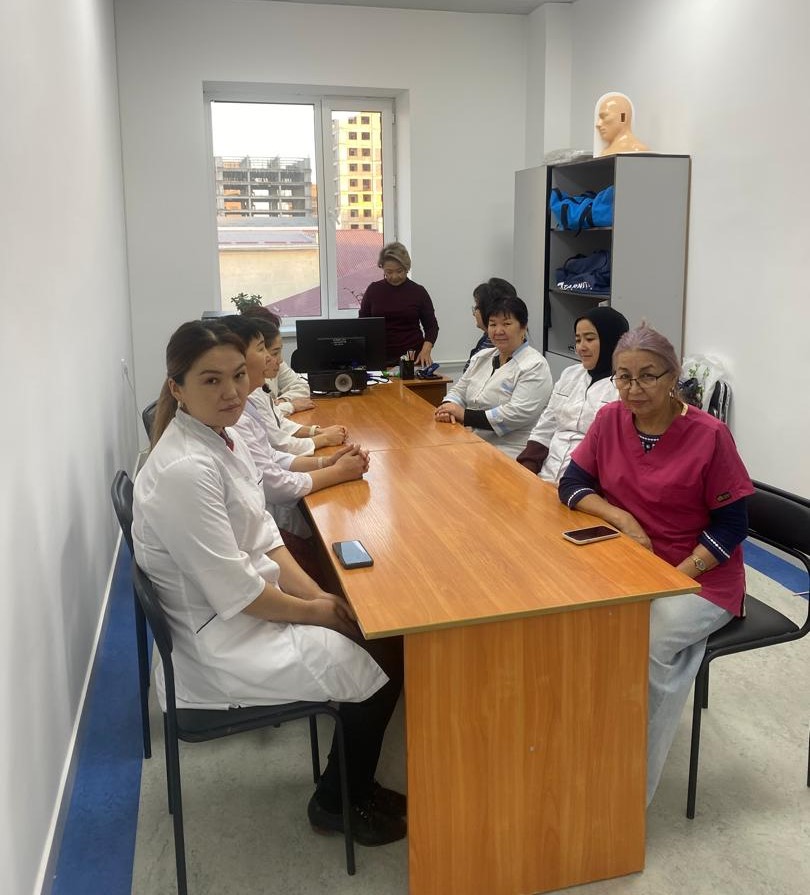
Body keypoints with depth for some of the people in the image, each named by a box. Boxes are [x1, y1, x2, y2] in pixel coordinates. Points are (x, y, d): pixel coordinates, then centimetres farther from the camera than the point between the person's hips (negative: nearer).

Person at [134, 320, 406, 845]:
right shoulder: (185, 470, -28)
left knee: (384, 631, 7)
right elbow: (234, 591, -25)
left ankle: (354, 784, 25)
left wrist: (318, 593, -3)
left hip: (249, 604, 9)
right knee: (383, 664, -6)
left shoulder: (223, 438, 1)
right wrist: (312, 611, -11)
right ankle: (337, 804, 18)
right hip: (219, 640, -9)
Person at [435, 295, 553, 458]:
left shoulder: (534, 366, -7)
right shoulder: (481, 357, 17)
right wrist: (449, 407, -7)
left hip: (507, 453, -7)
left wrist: (465, 415, -18)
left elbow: (518, 414, -18)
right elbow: (459, 391, 19)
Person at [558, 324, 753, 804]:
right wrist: (623, 520, -16)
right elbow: (573, 484, 2)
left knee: (645, 641, -29)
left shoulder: (709, 435, -13)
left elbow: (732, 525, -10)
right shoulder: (610, 420, -1)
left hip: (701, 576, -4)